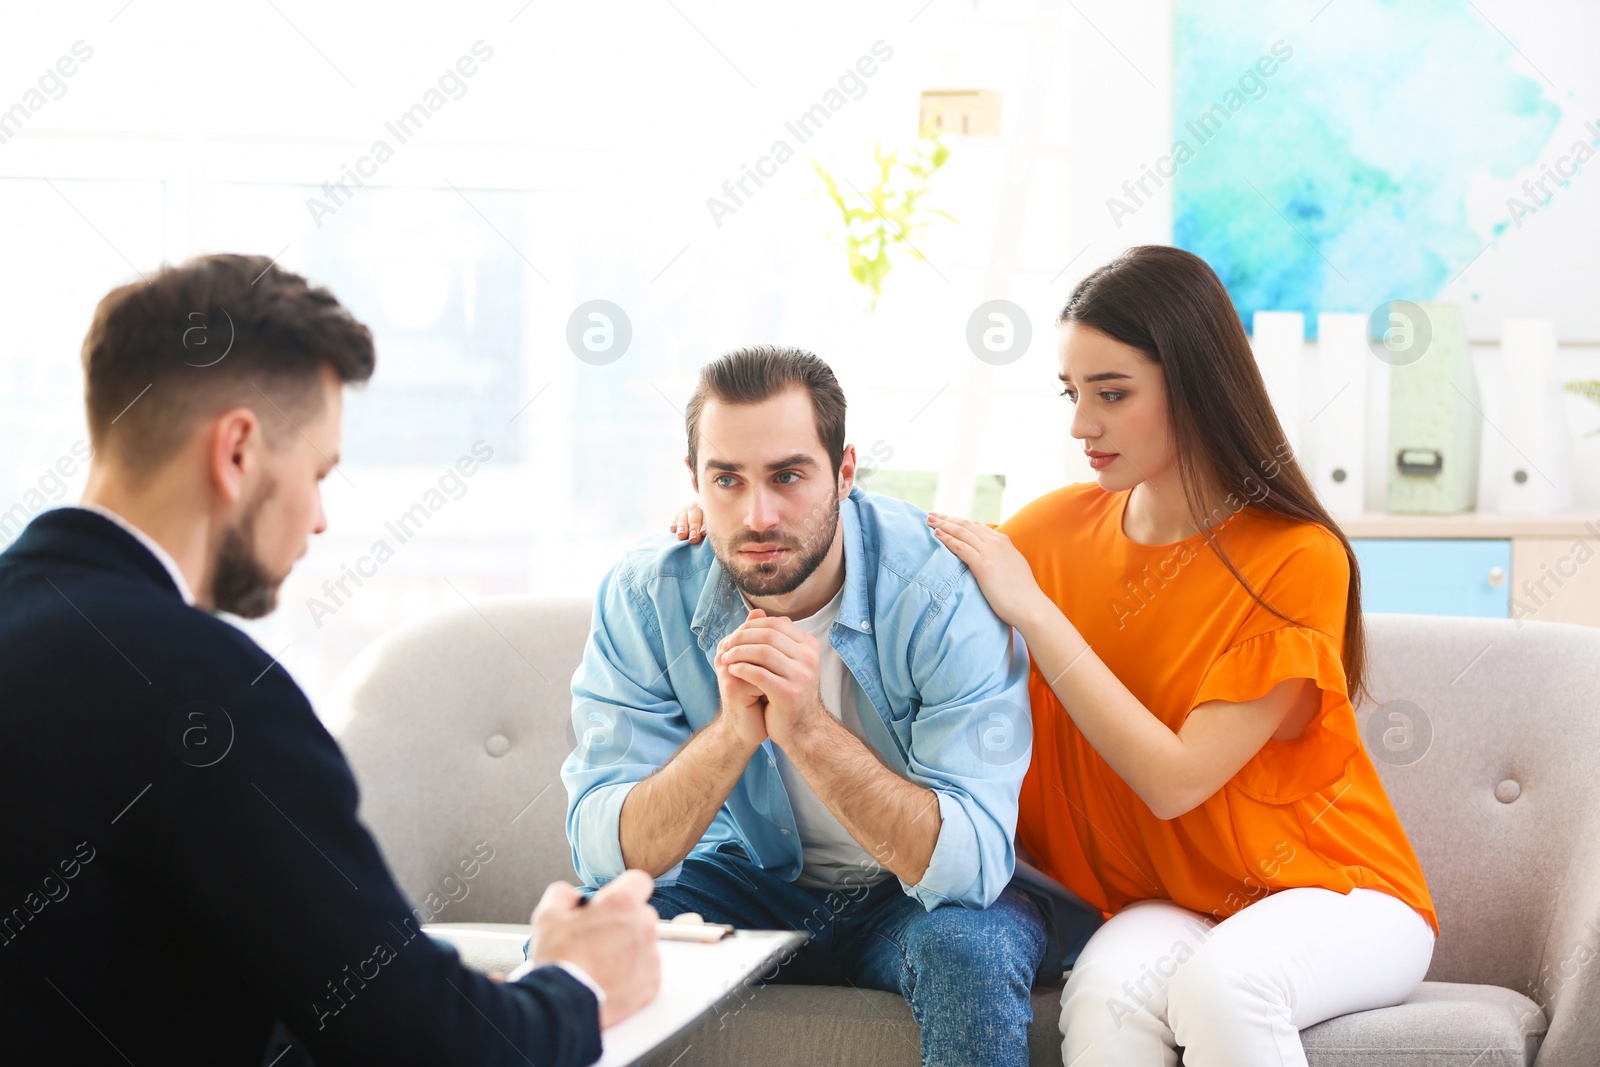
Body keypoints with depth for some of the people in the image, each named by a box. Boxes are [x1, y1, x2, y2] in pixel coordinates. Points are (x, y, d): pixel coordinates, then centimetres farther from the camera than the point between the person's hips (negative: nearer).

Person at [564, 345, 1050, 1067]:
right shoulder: (643, 598, -16)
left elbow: (970, 863, -31)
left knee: (968, 950, -35)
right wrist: (734, 731, -38)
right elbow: (605, 852, -21)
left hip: (911, 897, -2)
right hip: (744, 879, 2)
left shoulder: (943, 588, -25)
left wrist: (808, 728, -42)